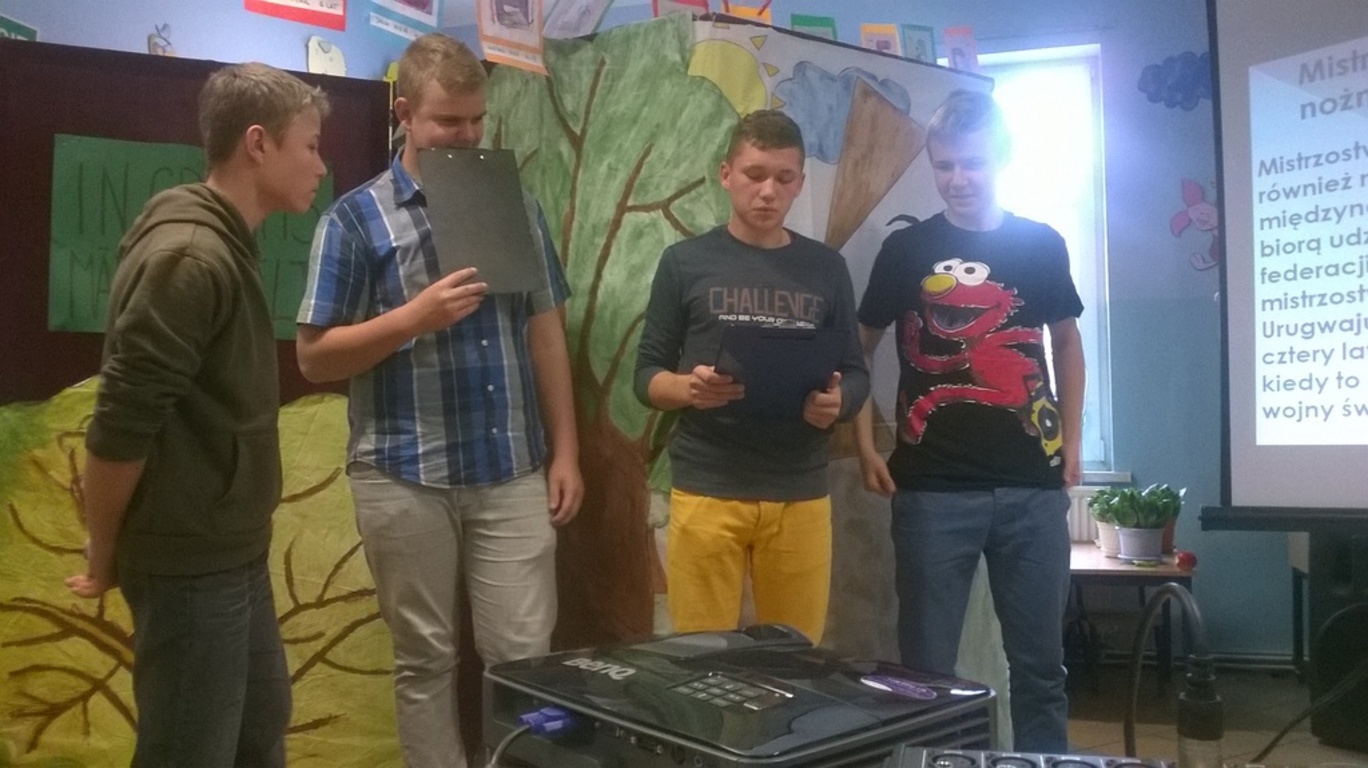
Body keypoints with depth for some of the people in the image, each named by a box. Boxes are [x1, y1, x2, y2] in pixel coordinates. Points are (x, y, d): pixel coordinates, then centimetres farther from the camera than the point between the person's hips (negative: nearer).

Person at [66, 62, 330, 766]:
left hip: (233, 550, 9)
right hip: (190, 560, -9)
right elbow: (120, 426, -22)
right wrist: (103, 561, -9)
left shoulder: (226, 246, 9)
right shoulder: (187, 257, -22)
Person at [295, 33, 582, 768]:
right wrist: (416, 315, -17)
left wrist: (565, 451, 6)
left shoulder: (516, 206, 8)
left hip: (513, 472, 2)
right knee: (425, 659, 12)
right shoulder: (356, 217, -2)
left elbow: (546, 334, 10)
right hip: (405, 476, -2)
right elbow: (315, 356, -3)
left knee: (525, 653, 8)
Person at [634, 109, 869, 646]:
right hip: (707, 489, -1)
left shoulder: (826, 268, 9)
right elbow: (647, 375, 3)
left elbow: (856, 374, 10)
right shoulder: (686, 262, 3)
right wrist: (688, 387, -18)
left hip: (800, 493, 2)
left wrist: (837, 401, -13)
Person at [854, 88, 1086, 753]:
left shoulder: (1043, 245, 7)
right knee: (926, 662, 7)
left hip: (1033, 486, 2)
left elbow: (1066, 342, 18)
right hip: (934, 488, -2)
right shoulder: (906, 249, 1)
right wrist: (866, 448, -4)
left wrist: (1070, 442, 10)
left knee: (1040, 658, 13)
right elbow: (859, 348, 5)